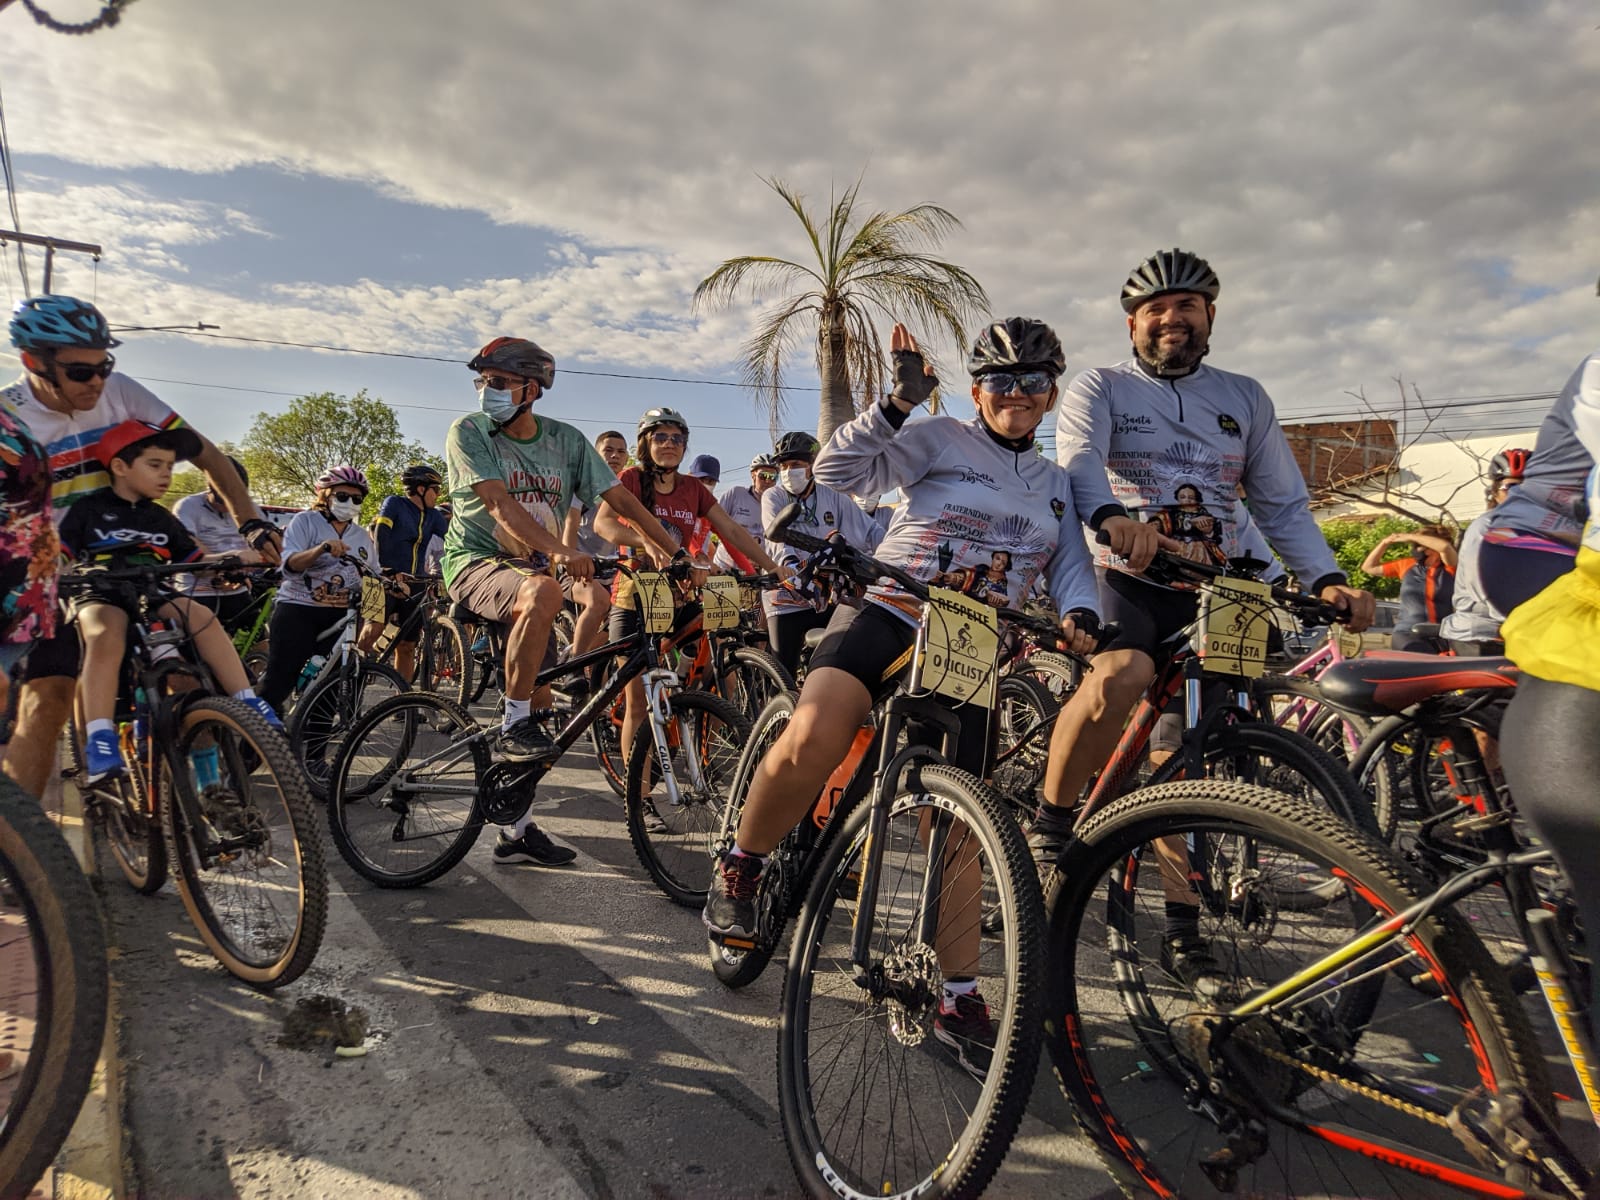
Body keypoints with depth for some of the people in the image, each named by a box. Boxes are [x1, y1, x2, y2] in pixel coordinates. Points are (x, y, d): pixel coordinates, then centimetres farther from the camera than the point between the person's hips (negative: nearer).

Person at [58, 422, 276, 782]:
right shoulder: (89, 510, 3)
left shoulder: (162, 519, 16)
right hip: (101, 596, -4)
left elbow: (196, 559, 13)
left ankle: (248, 703, -23)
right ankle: (99, 741, -41)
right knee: (106, 635, -37)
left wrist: (234, 557, -4)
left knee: (201, 616, -25)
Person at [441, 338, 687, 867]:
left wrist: (678, 556, -8)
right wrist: (558, 551, -38)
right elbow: (499, 503, -22)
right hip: (476, 562, -5)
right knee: (544, 591, -39)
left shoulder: (565, 440, 3)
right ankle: (514, 725, -24)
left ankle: (516, 830, 17)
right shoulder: (468, 432, -8)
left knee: (539, 700, 5)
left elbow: (621, 498, 0)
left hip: (530, 569, 5)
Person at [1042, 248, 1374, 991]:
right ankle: (1050, 825, -14)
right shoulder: (1099, 390, 4)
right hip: (1123, 579, -3)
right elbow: (1081, 472, -15)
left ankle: (1182, 931, 12)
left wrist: (1327, 580, -6)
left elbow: (1284, 507, 12)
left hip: (1209, 593, 3)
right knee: (1119, 677, -35)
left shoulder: (1244, 399, 15)